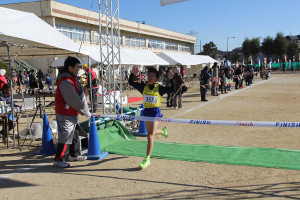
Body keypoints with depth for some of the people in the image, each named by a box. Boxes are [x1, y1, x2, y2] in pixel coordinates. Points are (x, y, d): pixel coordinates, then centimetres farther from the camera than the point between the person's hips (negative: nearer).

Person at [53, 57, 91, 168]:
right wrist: (85, 112, -11)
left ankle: (73, 155, 33)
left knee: (74, 133, 19)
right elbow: (74, 100, -20)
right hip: (65, 114, -10)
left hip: (72, 113, 10)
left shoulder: (73, 79, 10)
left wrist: (85, 110, -2)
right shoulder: (65, 82, -21)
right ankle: (58, 160, -1)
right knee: (65, 136, -8)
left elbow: (81, 95, 8)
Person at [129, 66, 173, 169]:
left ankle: (147, 159, -6)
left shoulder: (159, 88, -6)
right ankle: (163, 131, 59)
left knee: (150, 136, -12)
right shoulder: (144, 87, 4)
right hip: (146, 111, 5)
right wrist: (132, 74, -9)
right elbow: (131, 83, 5)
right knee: (150, 133, 24)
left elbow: (171, 89, -14)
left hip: (155, 112, -5)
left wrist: (171, 79, -25)